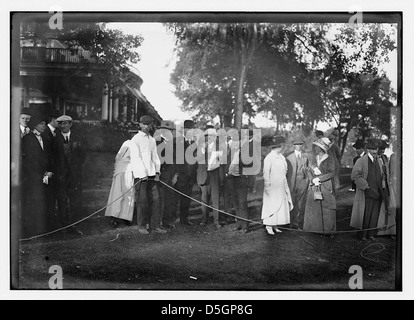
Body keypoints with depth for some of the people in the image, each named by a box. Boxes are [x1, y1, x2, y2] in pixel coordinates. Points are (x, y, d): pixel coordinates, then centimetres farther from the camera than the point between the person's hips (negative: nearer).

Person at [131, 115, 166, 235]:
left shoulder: (152, 140, 19)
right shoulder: (135, 139, 0)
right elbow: (137, 158, -7)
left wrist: (157, 172, 5)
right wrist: (143, 174, -13)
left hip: (151, 174, 5)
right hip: (140, 174, -5)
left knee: (155, 199, 1)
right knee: (142, 200, -3)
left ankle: (155, 225, 5)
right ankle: (141, 226, 6)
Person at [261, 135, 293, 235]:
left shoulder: (282, 157, 10)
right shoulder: (269, 158, -12)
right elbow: (266, 173, -12)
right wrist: (268, 185, -14)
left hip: (281, 186, 8)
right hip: (272, 187, -8)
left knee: (281, 206, 8)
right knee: (271, 205, -3)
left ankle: (275, 225, 15)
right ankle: (269, 226, 5)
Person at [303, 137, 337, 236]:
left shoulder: (330, 159, -3)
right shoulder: (313, 159, 10)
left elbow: (332, 173, -8)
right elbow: (309, 171, 8)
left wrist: (319, 178, -14)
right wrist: (313, 180, -11)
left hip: (326, 187, -4)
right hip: (314, 187, 4)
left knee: (327, 209, -1)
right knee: (315, 209, 3)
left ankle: (328, 230, 6)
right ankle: (317, 229, 11)